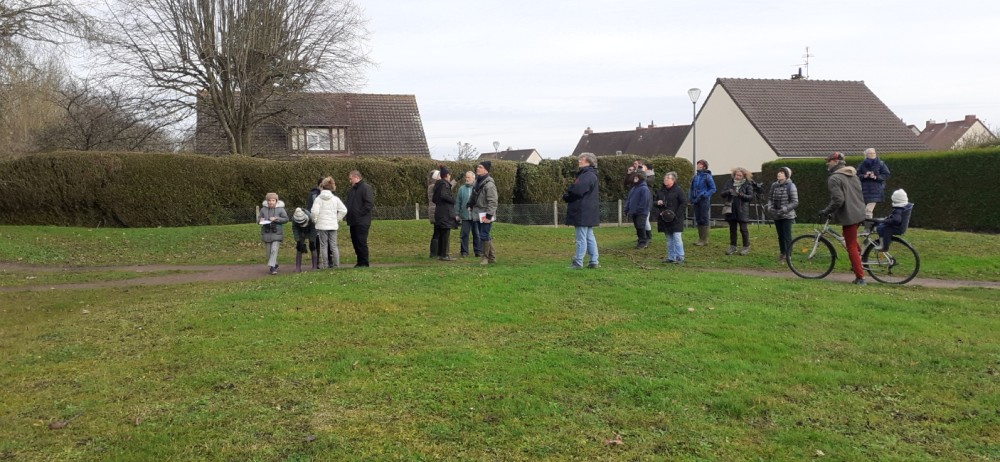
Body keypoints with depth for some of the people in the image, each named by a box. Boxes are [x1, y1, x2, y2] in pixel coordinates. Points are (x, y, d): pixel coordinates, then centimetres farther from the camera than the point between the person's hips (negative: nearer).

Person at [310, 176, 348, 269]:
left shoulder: (319, 199, -6)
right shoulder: (335, 198, 2)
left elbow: (314, 211, -15)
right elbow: (344, 210, 0)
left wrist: (315, 220, 3)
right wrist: (337, 219, 11)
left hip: (322, 225, -2)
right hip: (333, 225, 3)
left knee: (323, 246, 3)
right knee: (334, 245, 7)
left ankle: (325, 265, 3)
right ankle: (336, 264, 7)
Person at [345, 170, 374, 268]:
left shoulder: (365, 188, -9)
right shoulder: (352, 189, 19)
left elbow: (369, 203, -17)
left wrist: (360, 214, -16)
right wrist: (348, 215, 12)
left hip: (362, 222, -9)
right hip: (353, 221, 9)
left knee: (361, 242, -8)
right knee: (355, 241, 10)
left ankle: (364, 263, -2)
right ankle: (360, 262, 17)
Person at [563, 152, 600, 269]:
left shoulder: (588, 175, -15)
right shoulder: (585, 174, 19)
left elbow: (578, 190, -23)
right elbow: (576, 189, 17)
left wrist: (566, 196, -5)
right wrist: (568, 196, -2)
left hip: (583, 212, -10)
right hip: (587, 212, 10)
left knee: (581, 238, -6)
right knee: (589, 237, 12)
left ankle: (578, 263, -2)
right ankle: (594, 261, 15)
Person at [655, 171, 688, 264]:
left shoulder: (678, 190, -7)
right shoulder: (661, 191, 12)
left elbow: (684, 203, -10)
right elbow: (655, 202, 22)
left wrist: (676, 214, -16)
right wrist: (658, 203, -3)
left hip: (675, 219, -6)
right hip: (664, 218, 6)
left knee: (676, 237, -8)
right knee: (669, 239, 11)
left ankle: (680, 258, -2)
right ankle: (671, 257, 17)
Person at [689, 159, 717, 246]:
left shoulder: (707, 177, -8)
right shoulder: (695, 177, 10)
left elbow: (713, 189, -9)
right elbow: (692, 189, 18)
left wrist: (705, 195, -18)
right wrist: (691, 198, 7)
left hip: (704, 202, -6)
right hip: (696, 201, 6)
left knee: (704, 220, -2)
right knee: (698, 220, 11)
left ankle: (705, 240, 3)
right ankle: (700, 238, 19)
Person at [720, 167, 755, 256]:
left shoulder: (747, 184, -3)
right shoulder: (729, 182, 6)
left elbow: (751, 196, -7)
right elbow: (722, 194, 4)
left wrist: (742, 195, -24)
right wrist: (728, 192, -17)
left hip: (742, 210, -3)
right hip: (731, 209, 3)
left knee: (743, 229, 1)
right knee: (732, 228, 9)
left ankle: (746, 247, 12)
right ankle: (732, 246, 17)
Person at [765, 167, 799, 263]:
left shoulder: (790, 186, -10)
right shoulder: (774, 185, 5)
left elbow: (795, 202, -11)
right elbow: (770, 198, 15)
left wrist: (784, 210, -19)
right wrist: (769, 207, -3)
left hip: (787, 216, -5)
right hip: (776, 216, 5)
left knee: (787, 237, -2)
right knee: (780, 236, 15)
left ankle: (788, 256, 5)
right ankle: (782, 253, 27)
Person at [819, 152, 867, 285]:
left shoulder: (834, 178, -14)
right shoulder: (853, 175, 14)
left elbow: (838, 200, -22)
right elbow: (860, 195, 20)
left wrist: (826, 211, -10)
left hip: (848, 215, -9)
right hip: (860, 213, 9)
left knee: (851, 246, -2)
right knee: (852, 240, 29)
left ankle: (860, 277, -1)